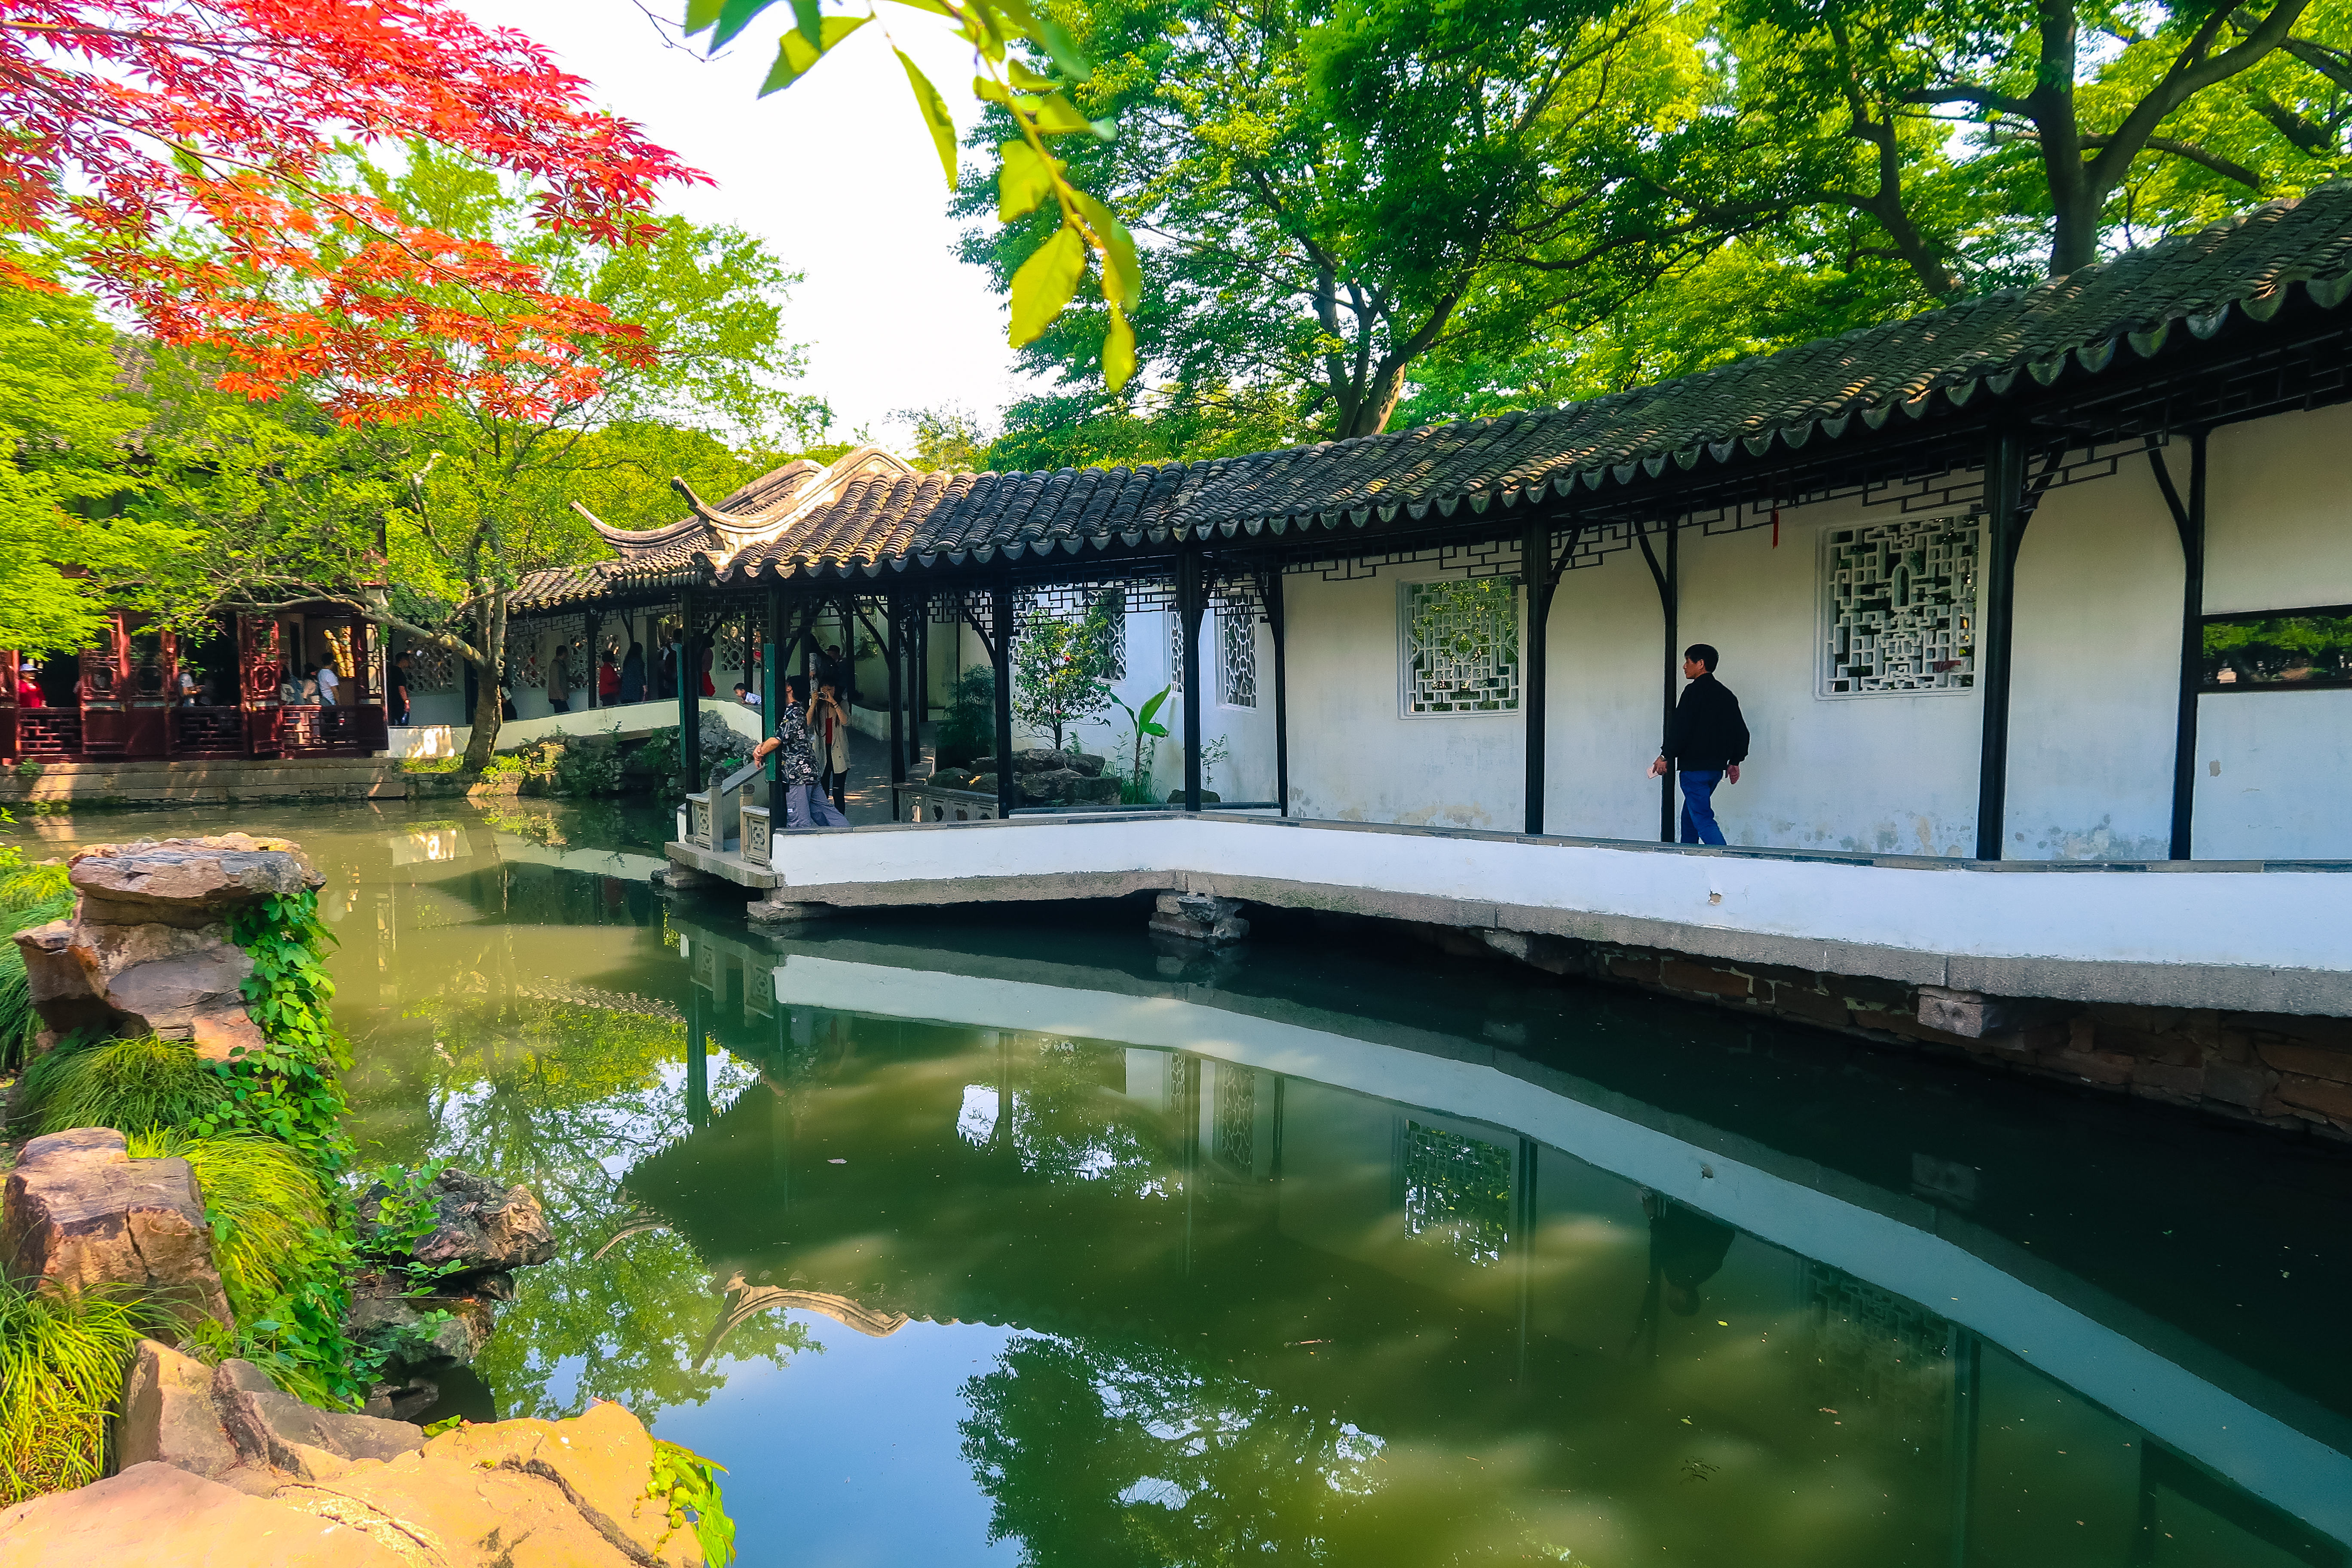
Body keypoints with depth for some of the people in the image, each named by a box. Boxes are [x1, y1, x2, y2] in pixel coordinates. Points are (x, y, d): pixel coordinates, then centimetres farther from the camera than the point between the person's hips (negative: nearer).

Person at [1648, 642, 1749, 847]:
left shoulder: (1695, 691, -11)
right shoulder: (1726, 694, 15)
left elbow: (1680, 727, -17)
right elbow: (1741, 731, 17)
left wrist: (1665, 756, -10)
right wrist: (1734, 761, 23)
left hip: (1695, 767, -9)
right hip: (1717, 767, 9)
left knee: (1702, 819, -10)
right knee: (1689, 816, 20)